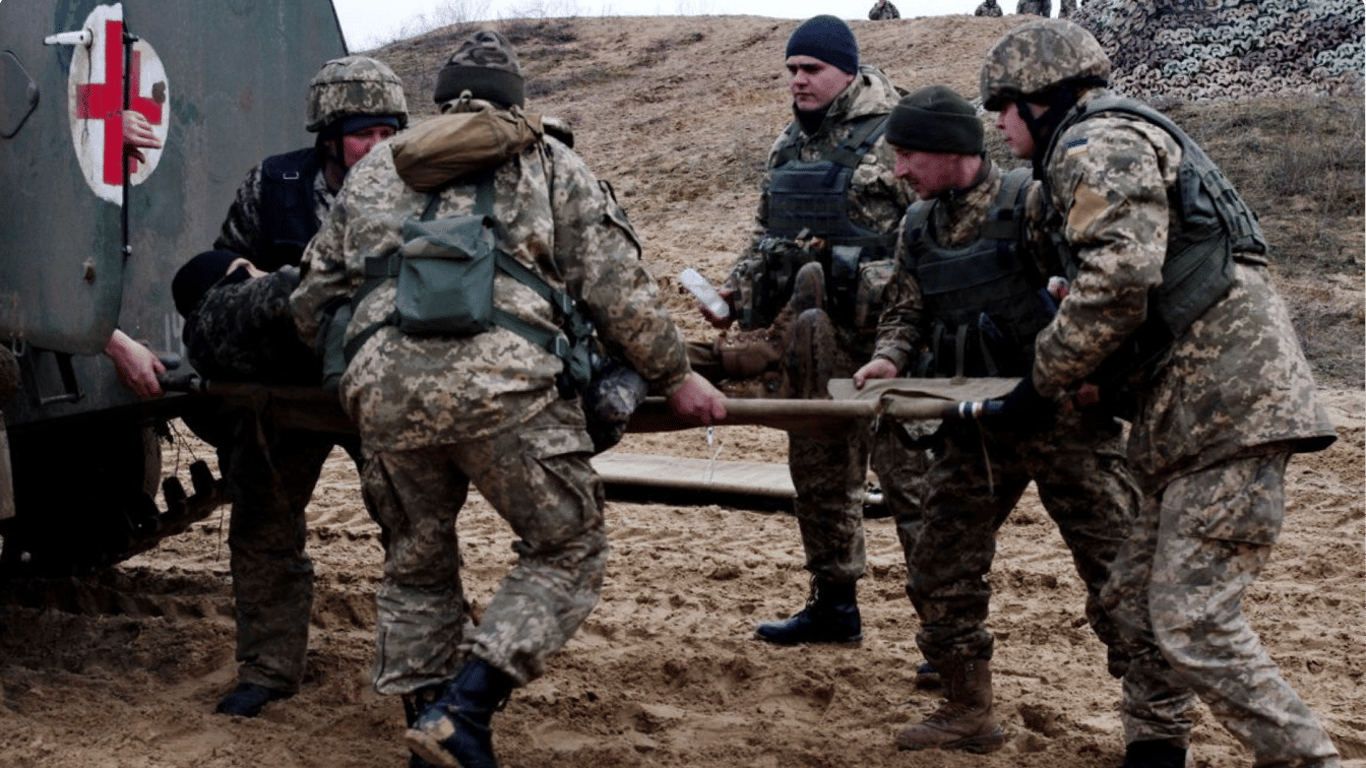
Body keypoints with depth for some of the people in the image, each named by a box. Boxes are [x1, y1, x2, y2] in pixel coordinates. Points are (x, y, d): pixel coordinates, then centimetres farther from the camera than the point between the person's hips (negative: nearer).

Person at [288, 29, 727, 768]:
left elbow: (312, 302, 30)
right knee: (567, 548, 8)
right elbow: (617, 289, 13)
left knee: (418, 562, 21)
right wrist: (676, 376, 23)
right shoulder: (549, 163, 21)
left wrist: (352, 374, 47)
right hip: (499, 376, -4)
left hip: (384, 383, 4)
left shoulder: (373, 171, 30)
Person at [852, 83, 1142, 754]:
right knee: (938, 569, 6)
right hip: (974, 428, 7)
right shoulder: (918, 227, 10)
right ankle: (968, 712, 19)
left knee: (1117, 570, -2)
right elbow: (905, 311, 17)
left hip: (1063, 418, -6)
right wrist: (889, 357, -3)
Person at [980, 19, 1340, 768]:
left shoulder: (1096, 145, -6)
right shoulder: (1122, 139, 26)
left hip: (1229, 403, -11)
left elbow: (1117, 282, -19)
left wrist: (1044, 379, -9)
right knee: (1136, 597, 15)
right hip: (1193, 409, 11)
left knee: (1193, 620, -13)